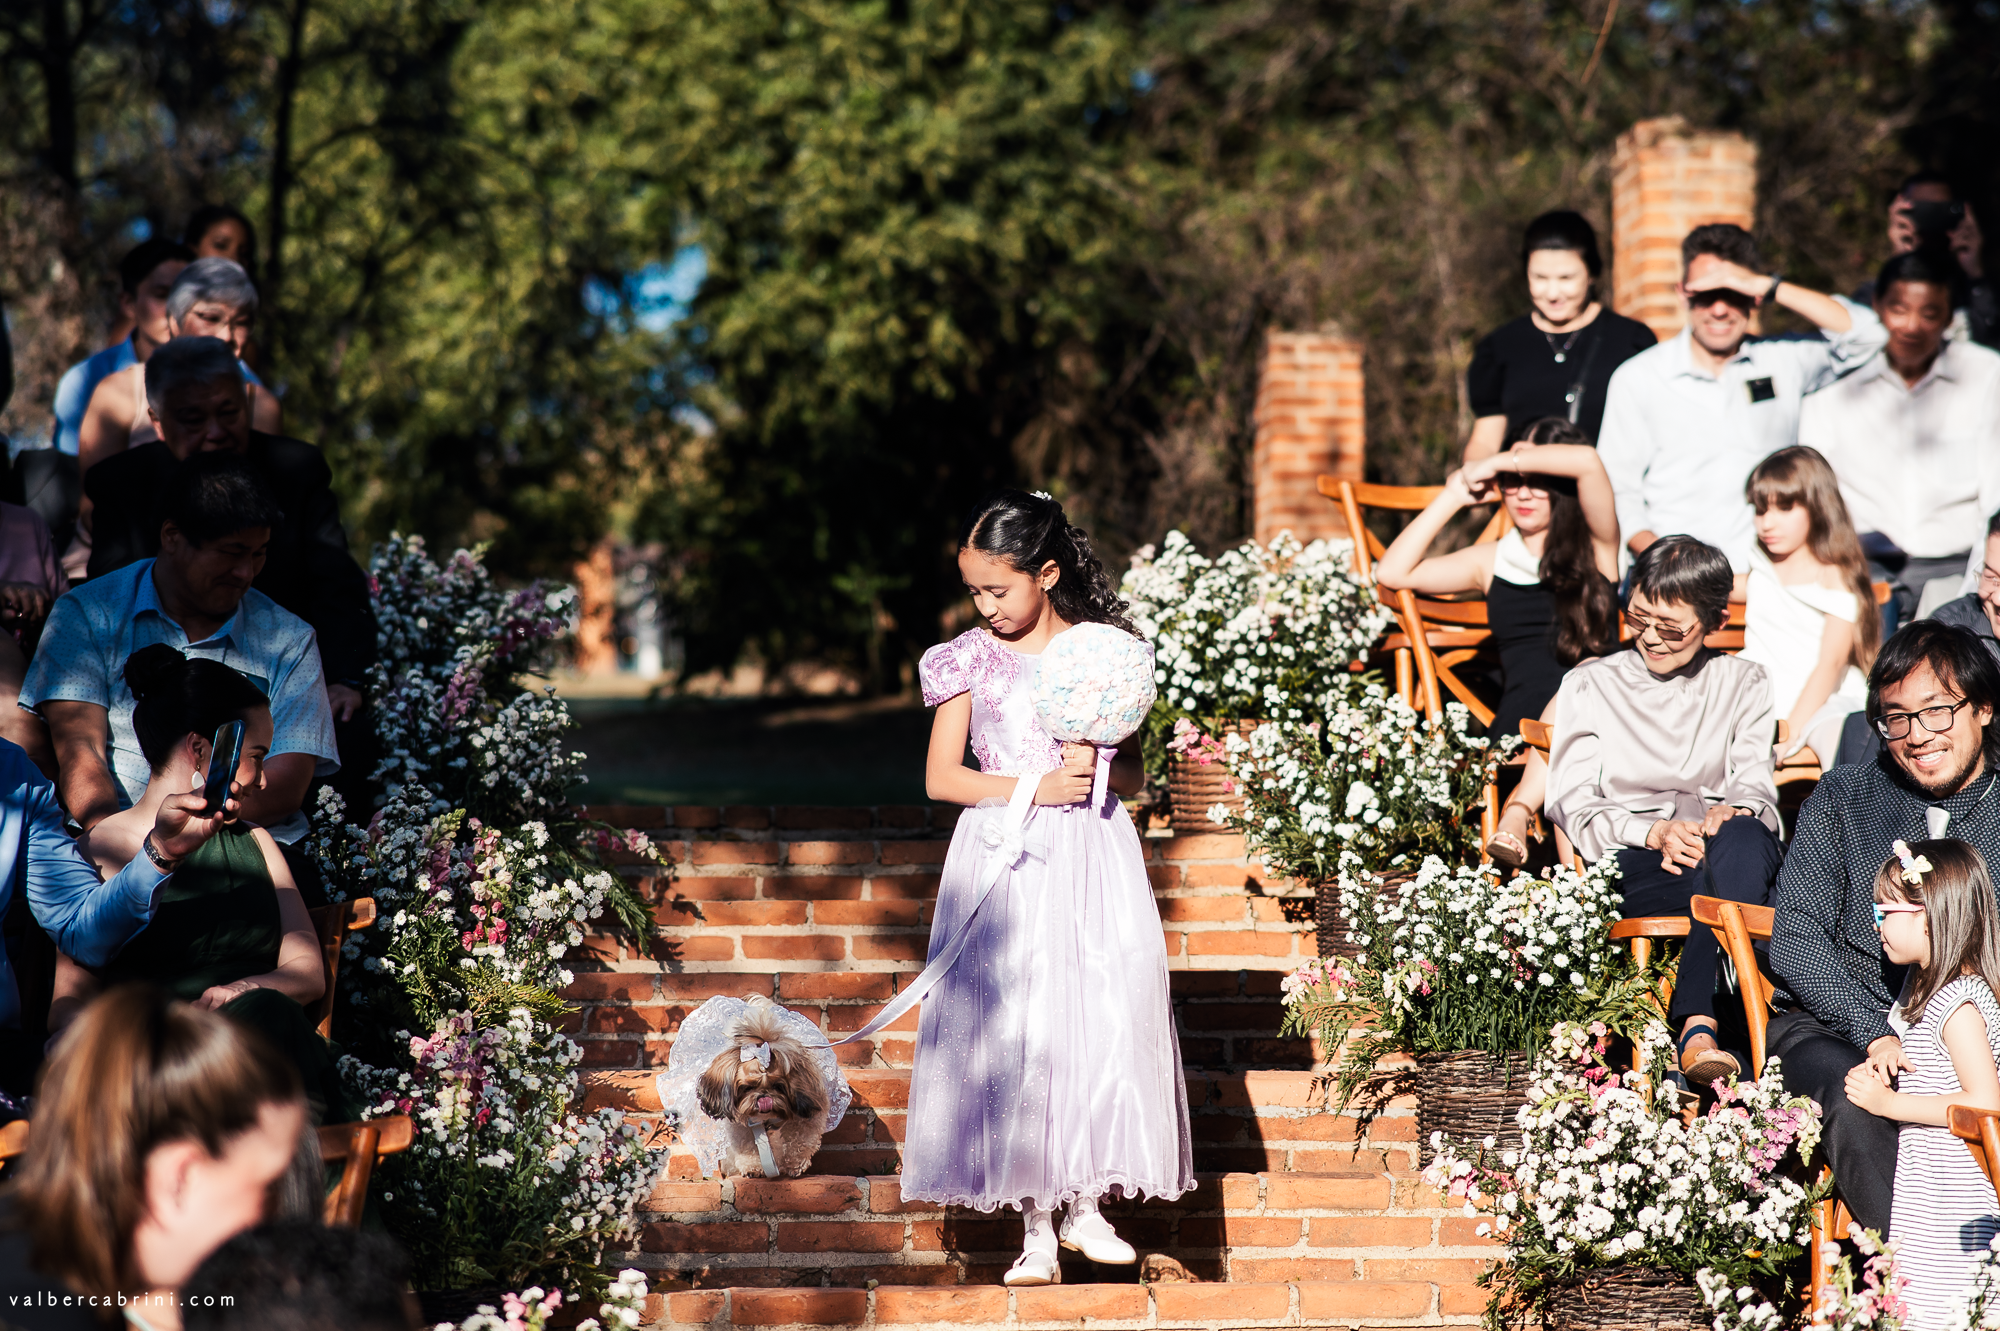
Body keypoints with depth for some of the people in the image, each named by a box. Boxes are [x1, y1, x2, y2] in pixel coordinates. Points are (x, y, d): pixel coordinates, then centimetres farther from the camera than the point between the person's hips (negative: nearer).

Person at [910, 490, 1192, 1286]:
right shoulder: (971, 660, 4)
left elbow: (1133, 776, 11)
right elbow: (941, 777, 0)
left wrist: (1098, 766, -12)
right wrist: (1037, 788, -10)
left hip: (1093, 861, 0)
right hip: (1006, 859, 0)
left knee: (1104, 1025, -7)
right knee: (1010, 1035, -3)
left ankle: (1086, 1207, 4)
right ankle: (1035, 1227, 2)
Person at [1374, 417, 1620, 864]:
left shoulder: (1596, 549, 9)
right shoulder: (1493, 561, 21)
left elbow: (1587, 462, -10)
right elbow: (1392, 573, 12)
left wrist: (1499, 461, 0)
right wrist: (1455, 496, 15)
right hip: (1519, 728, 3)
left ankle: (1518, 811, -49)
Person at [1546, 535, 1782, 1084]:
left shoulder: (1744, 683, 22)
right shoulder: (1590, 685, 17)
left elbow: (1755, 785, 8)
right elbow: (1573, 806, 6)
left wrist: (1725, 815, -18)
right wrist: (1655, 832, -13)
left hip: (1737, 849, 1)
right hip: (1629, 862, -1)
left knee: (1738, 841, -39)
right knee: (1720, 877, -38)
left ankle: (1698, 1024, -50)